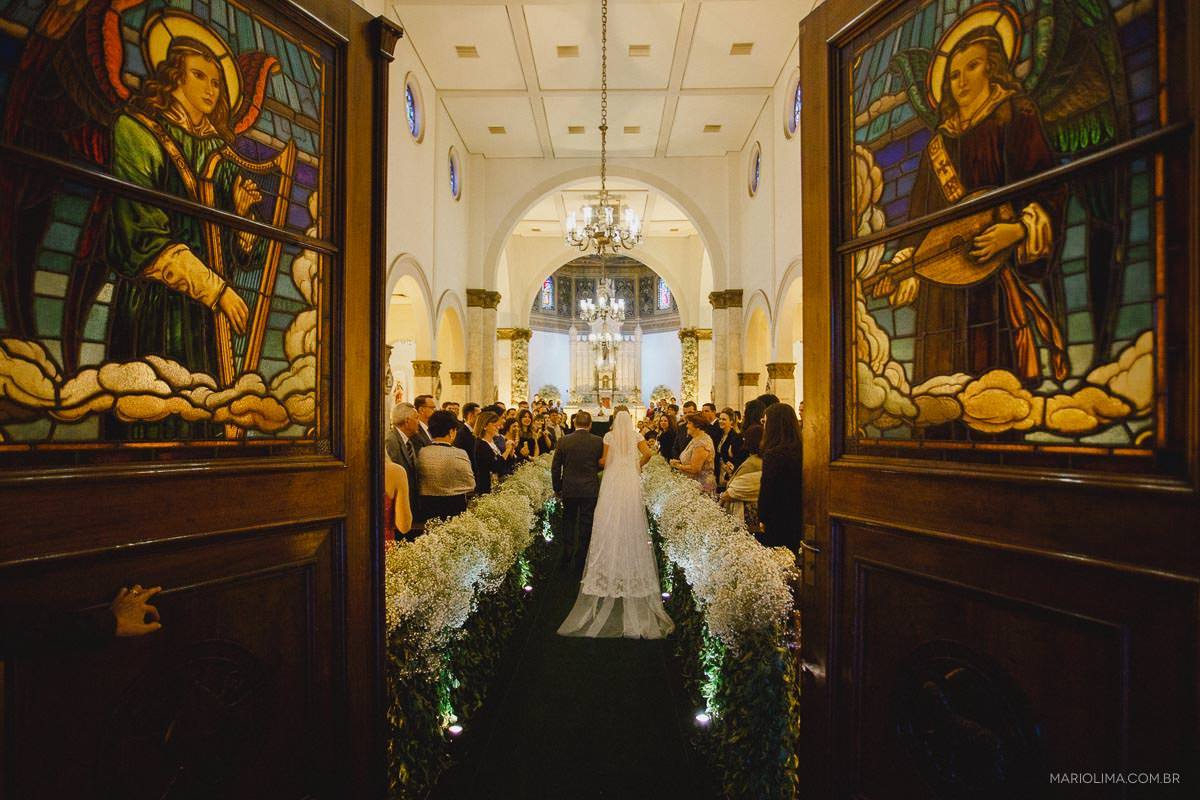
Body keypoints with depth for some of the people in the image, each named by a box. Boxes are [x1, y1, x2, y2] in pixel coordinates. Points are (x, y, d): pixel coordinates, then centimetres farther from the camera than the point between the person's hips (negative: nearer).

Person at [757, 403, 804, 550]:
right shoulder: (801, 450, 0)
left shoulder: (773, 454, -21)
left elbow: (766, 490, -16)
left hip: (778, 520, -7)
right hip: (798, 518, 7)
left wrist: (763, 519, -2)